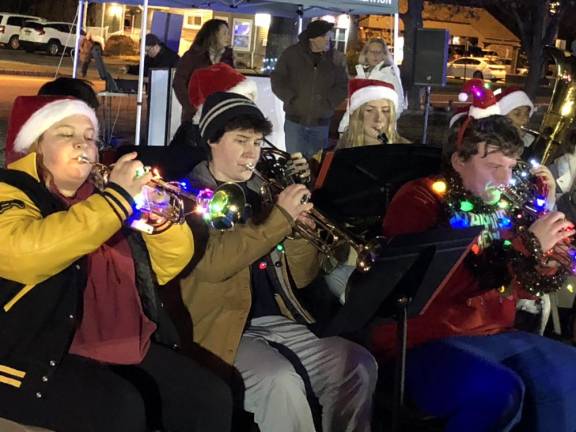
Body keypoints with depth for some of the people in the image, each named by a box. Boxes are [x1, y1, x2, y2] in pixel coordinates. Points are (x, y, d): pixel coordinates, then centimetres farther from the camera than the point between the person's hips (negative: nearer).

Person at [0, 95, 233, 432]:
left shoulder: (101, 196, 18)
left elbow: (170, 264, 17)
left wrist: (162, 214, -4)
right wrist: (116, 198, -22)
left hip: (128, 348, 7)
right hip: (43, 356, -6)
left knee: (211, 398, -10)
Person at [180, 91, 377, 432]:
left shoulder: (260, 194, 17)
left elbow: (298, 279, 15)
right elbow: (212, 262, -21)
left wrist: (300, 230, -4)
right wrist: (281, 217, -20)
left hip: (280, 321, 6)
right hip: (224, 328, -6)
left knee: (359, 365, -12)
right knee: (281, 380, -31)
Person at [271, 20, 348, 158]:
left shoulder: (335, 57, 2)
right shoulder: (291, 54, -1)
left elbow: (343, 85, 5)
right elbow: (277, 80, 0)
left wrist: (329, 102, -8)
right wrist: (291, 99, -10)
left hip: (321, 123, 1)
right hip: (295, 120, -1)